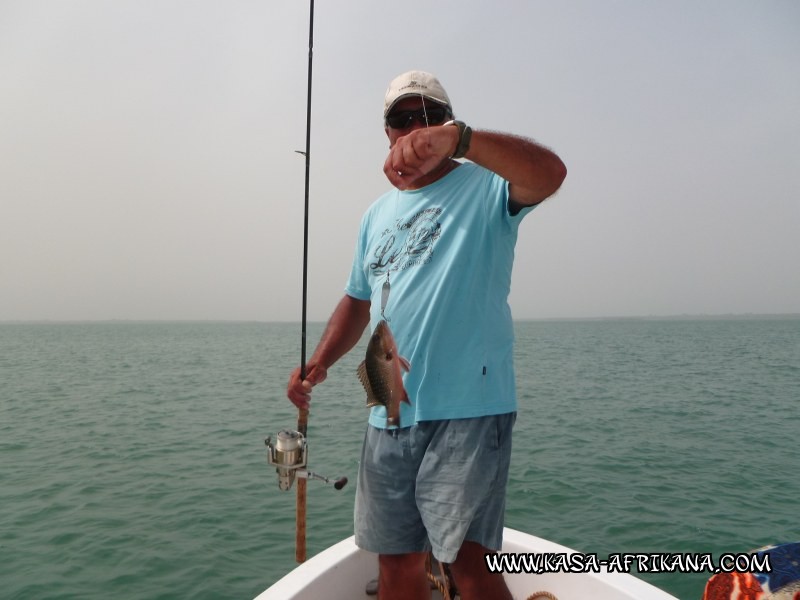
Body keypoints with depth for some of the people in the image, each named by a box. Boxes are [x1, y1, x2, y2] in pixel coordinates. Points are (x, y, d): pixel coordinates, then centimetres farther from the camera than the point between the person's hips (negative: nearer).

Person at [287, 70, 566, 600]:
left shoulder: (485, 186, -1)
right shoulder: (378, 215, 18)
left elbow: (550, 173, -22)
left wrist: (456, 138, -35)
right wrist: (319, 363, 10)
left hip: (467, 407, -6)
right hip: (389, 415, 6)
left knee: (467, 556, -10)